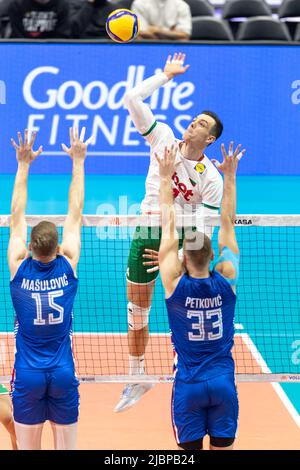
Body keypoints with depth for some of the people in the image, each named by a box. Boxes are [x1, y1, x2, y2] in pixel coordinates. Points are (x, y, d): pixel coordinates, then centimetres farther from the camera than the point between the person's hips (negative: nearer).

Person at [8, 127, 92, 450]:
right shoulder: (68, 266, -6)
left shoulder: (19, 268, -7)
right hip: (63, 374, 0)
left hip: (27, 375, 0)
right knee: (66, 448, 5)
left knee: (27, 449, 3)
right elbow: (75, 214, 1)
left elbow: (17, 216, 0)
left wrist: (24, 164, 3)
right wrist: (78, 162, 7)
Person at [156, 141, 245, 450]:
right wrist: (229, 176, 7)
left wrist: (166, 178, 3)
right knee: (223, 449, 6)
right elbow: (227, 224, 2)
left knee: (190, 449, 3)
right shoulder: (226, 279, -5)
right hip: (223, 381, 1)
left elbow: (168, 228, -3)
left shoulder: (175, 283, -9)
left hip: (188, 385, -1)